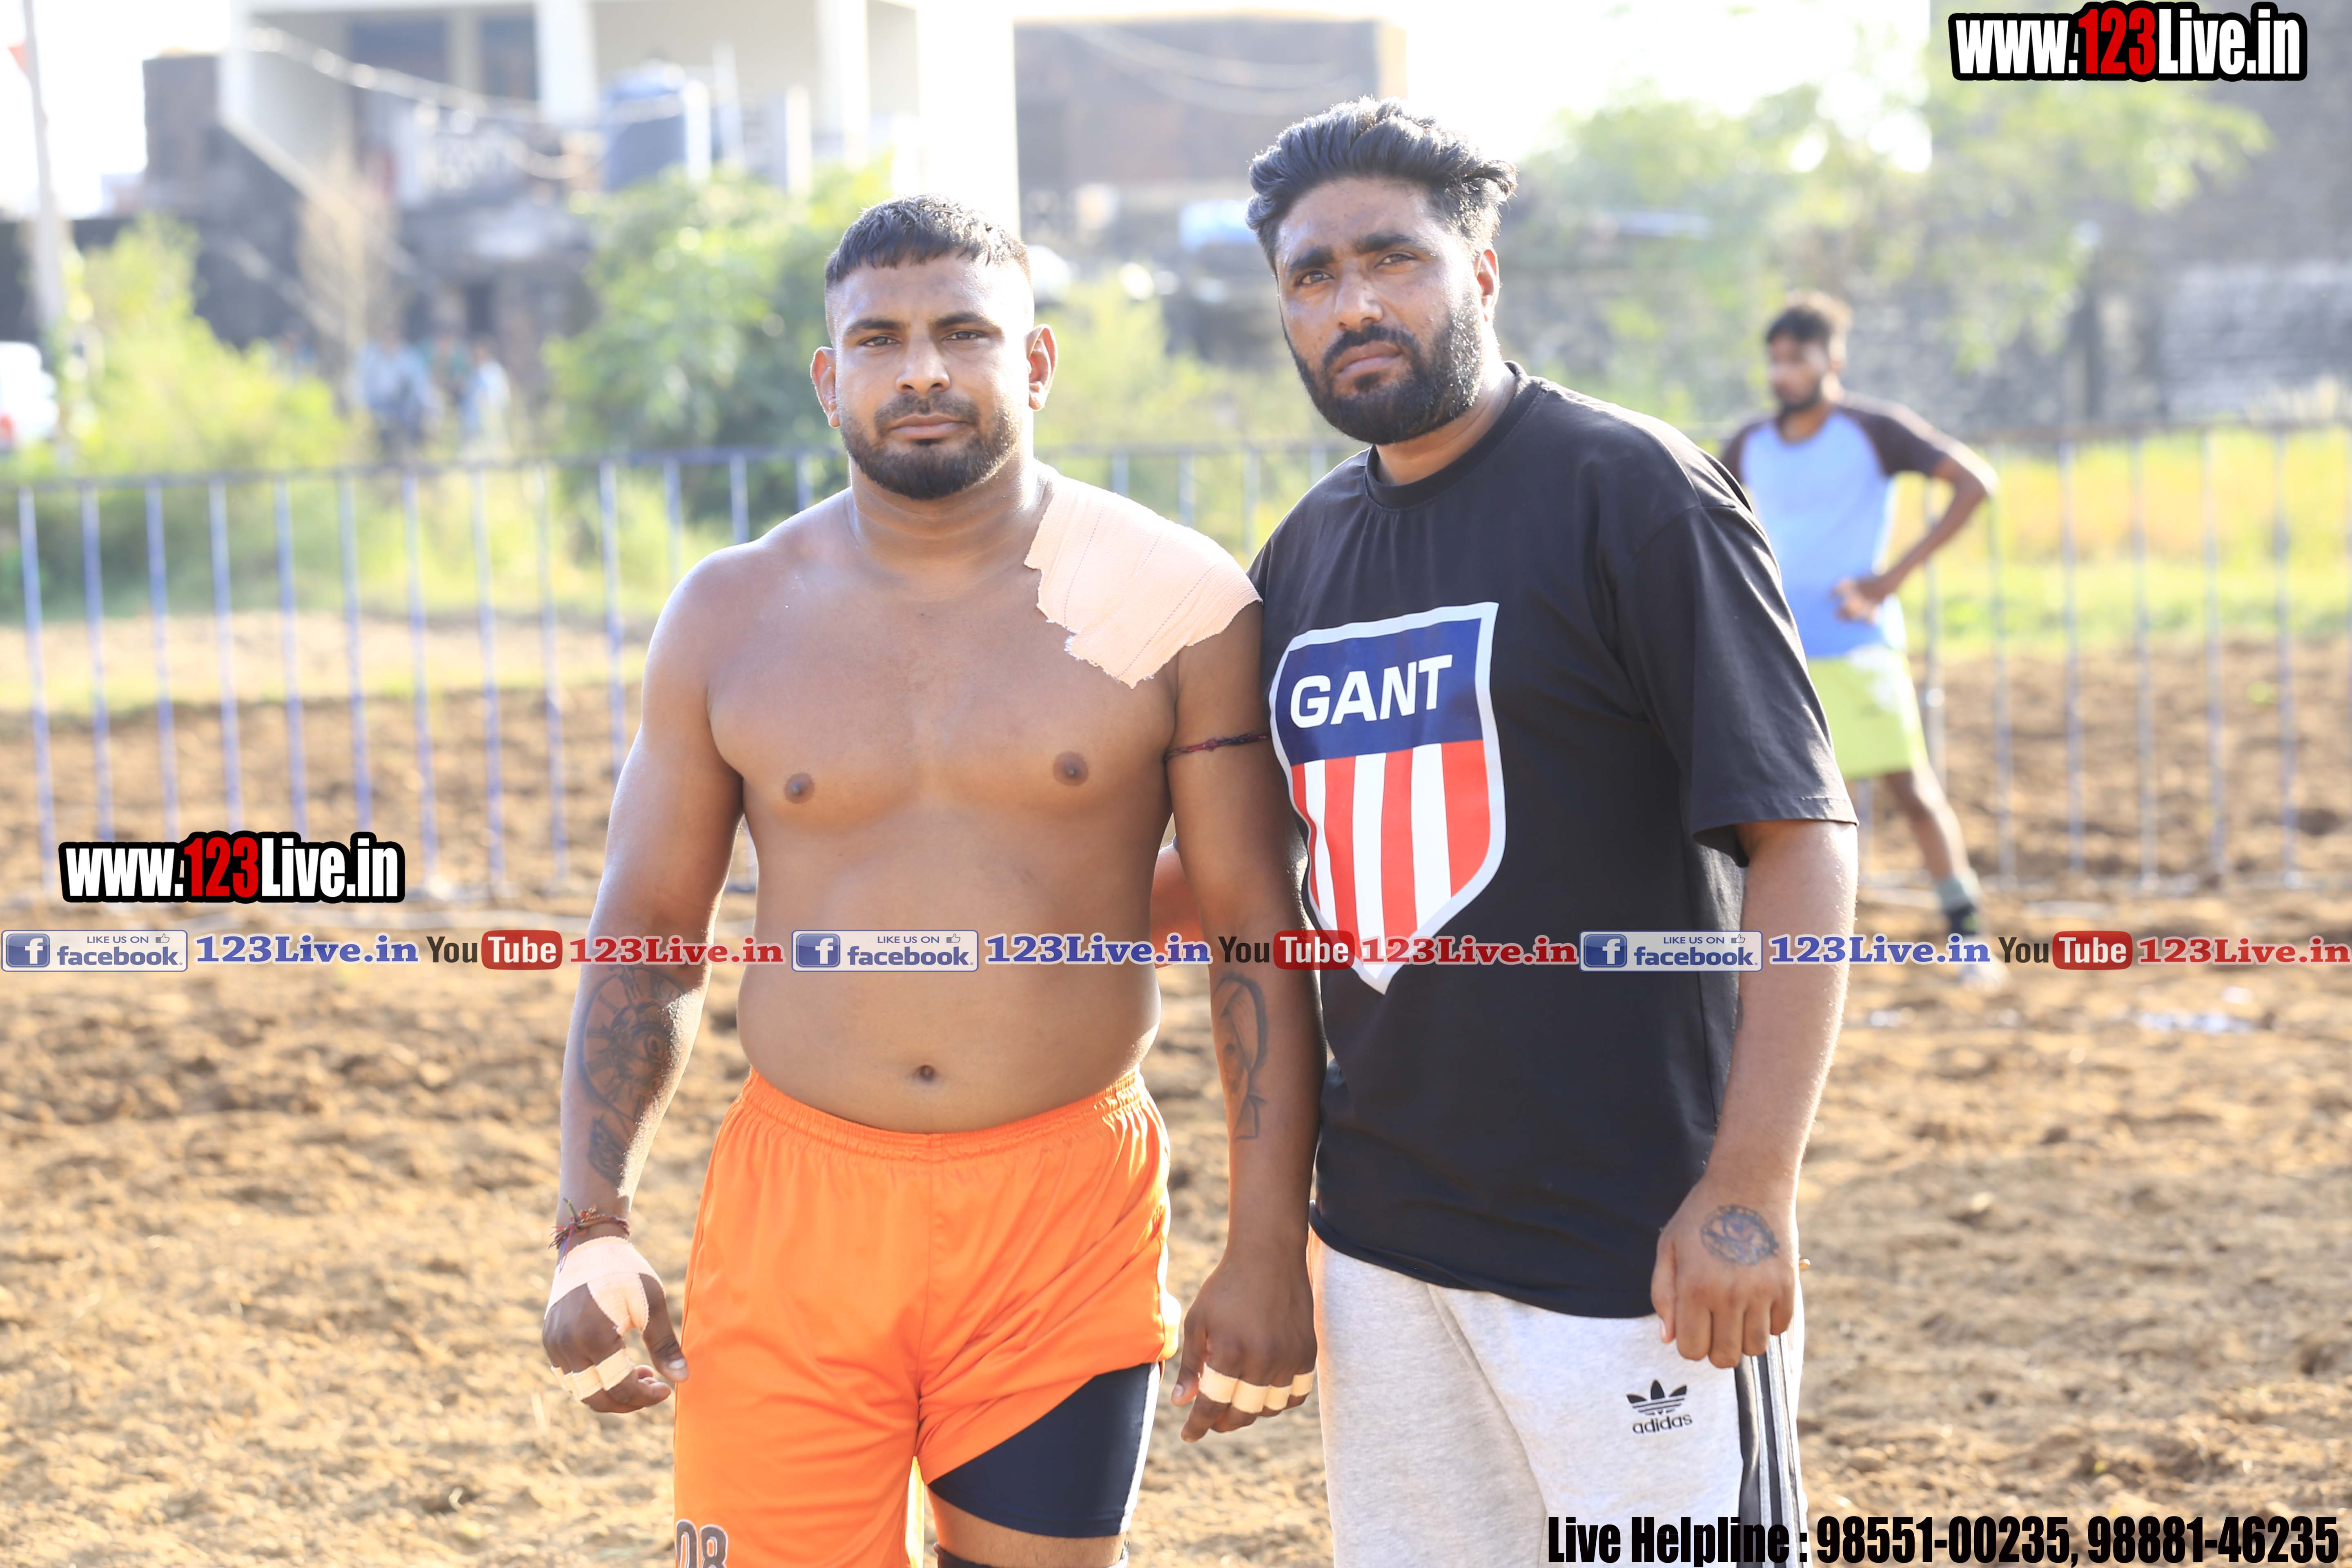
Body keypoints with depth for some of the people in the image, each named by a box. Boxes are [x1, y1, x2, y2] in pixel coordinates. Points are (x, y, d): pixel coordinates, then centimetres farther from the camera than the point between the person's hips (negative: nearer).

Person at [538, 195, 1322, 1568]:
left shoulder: (1174, 603, -1)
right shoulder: (731, 618, 5)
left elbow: (1262, 937, -1)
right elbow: (645, 936, 9)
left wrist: (1270, 1248, -5)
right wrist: (593, 1230, -1)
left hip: (1065, 1215, -1)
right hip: (798, 1203, 1)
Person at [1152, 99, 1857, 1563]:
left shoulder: (1626, 489, -8)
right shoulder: (1307, 549, 11)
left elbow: (1803, 841, -13)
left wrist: (1751, 1191, -20)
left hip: (1629, 1240, -6)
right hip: (1377, 1229, 6)